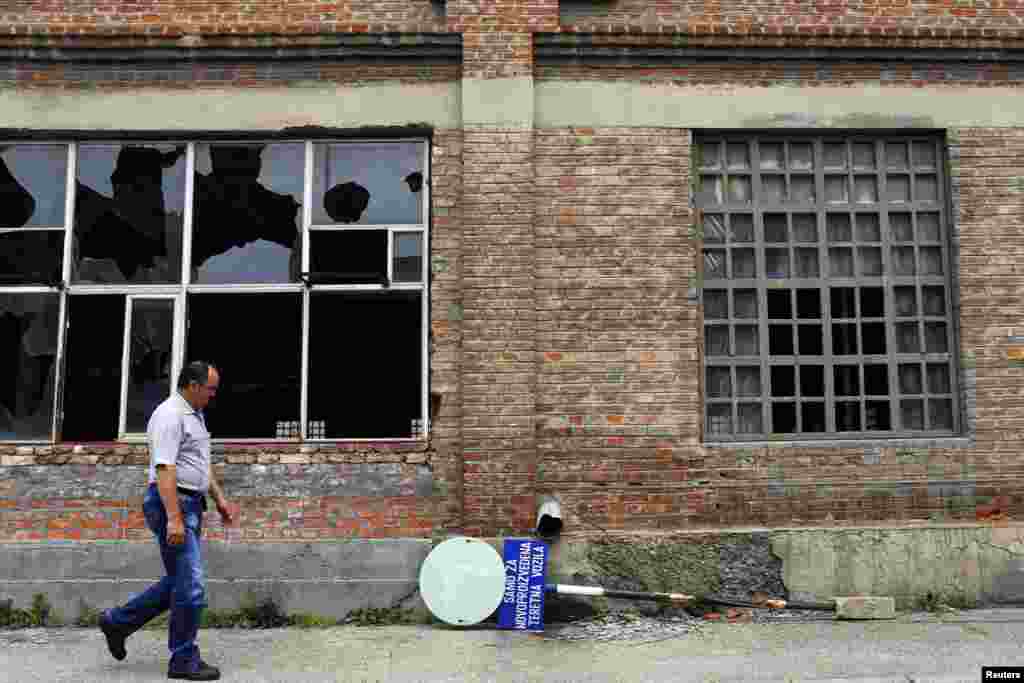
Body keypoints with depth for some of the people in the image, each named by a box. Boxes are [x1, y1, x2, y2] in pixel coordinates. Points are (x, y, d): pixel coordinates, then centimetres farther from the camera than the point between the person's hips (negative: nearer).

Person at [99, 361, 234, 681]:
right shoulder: (170, 415, -15)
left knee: (179, 581, 17)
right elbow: (165, 469, -23)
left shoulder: (195, 414, 16)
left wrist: (219, 498, 22)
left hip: (190, 504, 10)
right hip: (172, 503, -10)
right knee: (191, 585, -5)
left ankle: (118, 621, 29)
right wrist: (174, 518, -29)